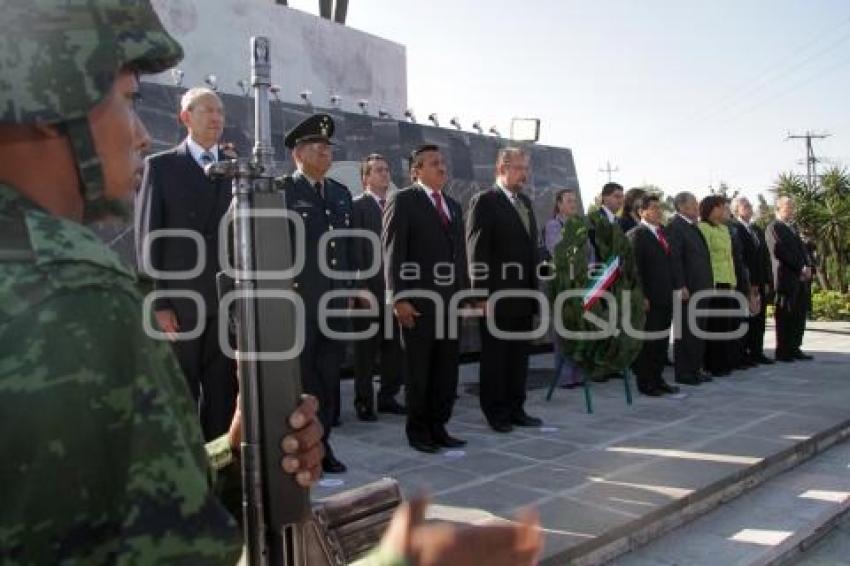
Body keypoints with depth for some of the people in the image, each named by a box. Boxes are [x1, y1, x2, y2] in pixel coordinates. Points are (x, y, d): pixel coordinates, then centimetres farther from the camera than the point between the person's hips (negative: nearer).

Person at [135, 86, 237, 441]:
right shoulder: (161, 166, 3)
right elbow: (147, 236, -2)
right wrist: (157, 303, -8)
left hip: (228, 302, 3)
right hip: (179, 303, -3)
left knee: (223, 396, 7)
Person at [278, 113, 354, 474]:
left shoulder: (341, 193, 15)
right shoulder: (280, 191, -5)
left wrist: (351, 288, 15)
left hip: (334, 302, 6)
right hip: (296, 302, -6)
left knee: (329, 378, 10)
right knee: (300, 380, 3)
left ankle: (321, 443, 23)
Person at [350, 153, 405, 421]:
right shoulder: (357, 206, -4)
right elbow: (355, 251, -9)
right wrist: (362, 289, -14)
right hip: (369, 289, -5)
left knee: (394, 347, 10)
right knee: (366, 350, 4)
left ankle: (388, 397, 23)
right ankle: (364, 402, 14)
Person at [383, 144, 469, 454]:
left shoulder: (453, 205, 18)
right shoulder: (403, 200, -3)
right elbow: (393, 252, -9)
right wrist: (398, 298, -16)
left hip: (450, 299, 6)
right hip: (418, 300, -6)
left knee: (447, 368, 9)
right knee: (418, 369, 5)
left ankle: (438, 427, 22)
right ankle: (418, 431, 18)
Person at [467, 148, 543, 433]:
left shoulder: (525, 202, 15)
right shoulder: (484, 201, -8)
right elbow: (477, 251, -13)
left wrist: (534, 287, 13)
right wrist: (482, 293, -18)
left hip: (524, 295, 7)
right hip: (498, 295, -7)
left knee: (519, 356, 13)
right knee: (495, 357, 4)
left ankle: (516, 409, 23)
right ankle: (496, 413, 14)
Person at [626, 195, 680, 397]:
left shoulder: (663, 232, 15)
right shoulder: (636, 235, -9)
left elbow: (668, 264, 16)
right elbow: (634, 268, -13)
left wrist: (672, 292, 10)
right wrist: (641, 298, -17)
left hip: (665, 297, 7)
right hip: (648, 300, -7)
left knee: (662, 341, 12)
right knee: (646, 342, 0)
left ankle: (657, 378, 22)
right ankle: (644, 382, 9)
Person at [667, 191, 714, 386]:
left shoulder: (693, 227, 17)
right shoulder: (675, 226, -11)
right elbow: (674, 258, -17)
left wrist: (708, 283, 16)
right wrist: (680, 287, -21)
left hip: (700, 288, 9)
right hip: (687, 289, -9)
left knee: (698, 331, 13)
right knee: (686, 332, -3)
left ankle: (695, 369, 22)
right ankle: (683, 372, 4)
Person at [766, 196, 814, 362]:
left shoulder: (792, 229, 23)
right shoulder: (774, 227, -6)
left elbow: (801, 249, 19)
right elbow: (780, 251, -15)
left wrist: (808, 267, 0)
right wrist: (800, 268, -14)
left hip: (800, 279, 8)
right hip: (786, 278, -8)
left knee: (799, 316, 9)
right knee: (785, 316, -4)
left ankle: (794, 348, 15)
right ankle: (782, 352, 1)